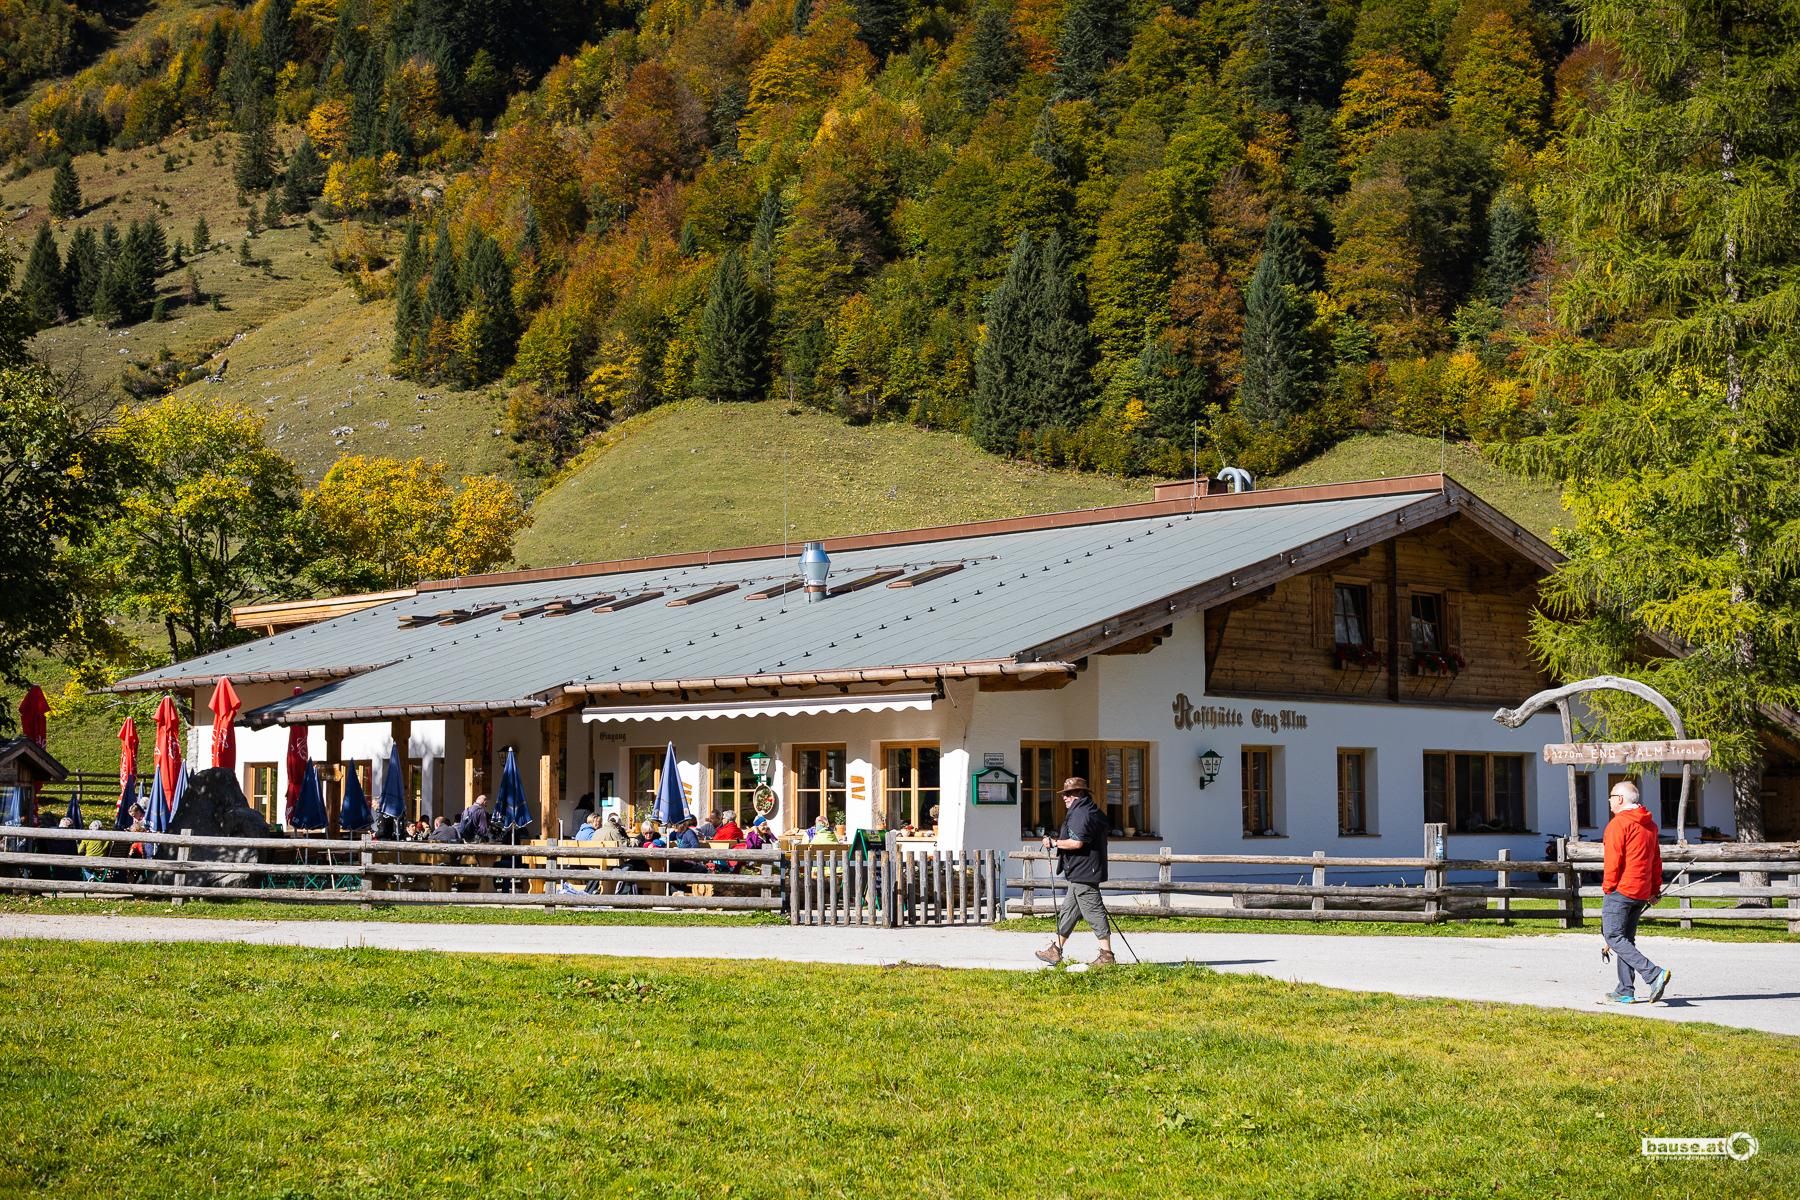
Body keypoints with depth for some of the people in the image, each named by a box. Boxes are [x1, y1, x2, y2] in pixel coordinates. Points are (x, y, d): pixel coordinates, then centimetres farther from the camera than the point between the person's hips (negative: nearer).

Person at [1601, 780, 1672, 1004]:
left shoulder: (1618, 823, -11)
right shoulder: (1649, 824, 15)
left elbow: (1613, 860, -15)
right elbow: (1656, 859, 19)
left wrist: (1608, 887, -6)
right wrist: (1655, 889, 22)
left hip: (1621, 891, -9)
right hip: (1642, 892, 9)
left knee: (1613, 936, -8)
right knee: (1626, 939, 14)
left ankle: (1654, 974, -22)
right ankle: (1625, 991, 11)